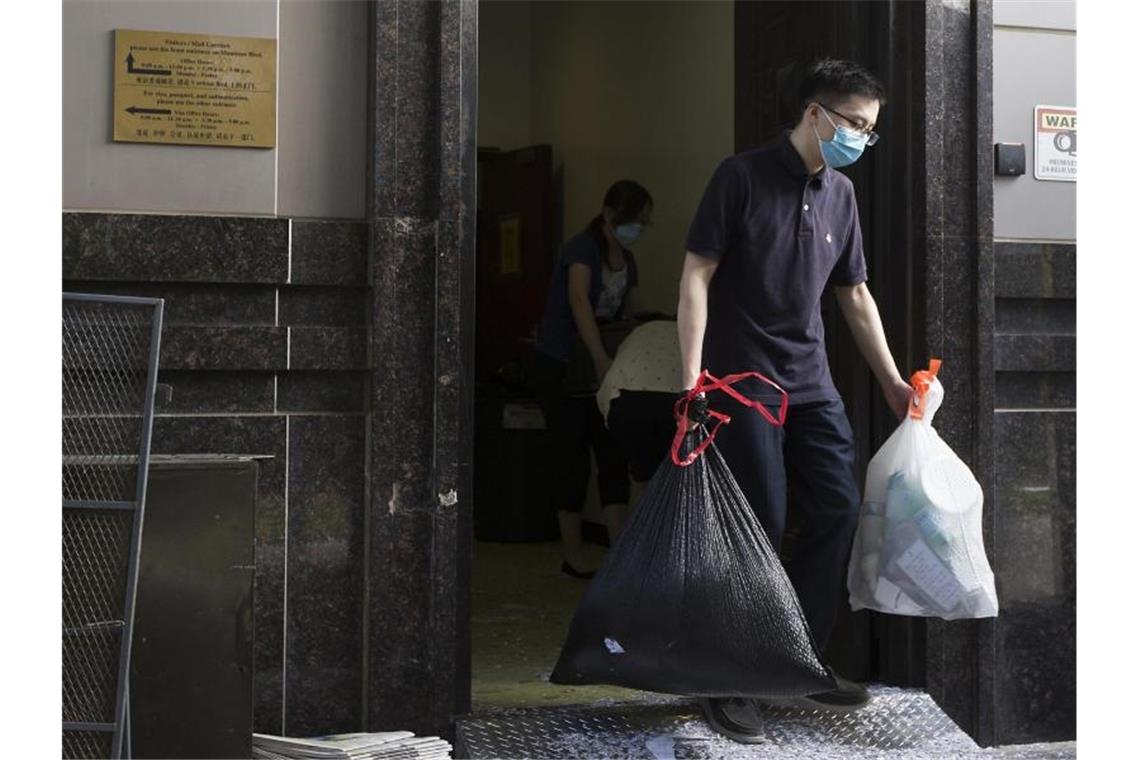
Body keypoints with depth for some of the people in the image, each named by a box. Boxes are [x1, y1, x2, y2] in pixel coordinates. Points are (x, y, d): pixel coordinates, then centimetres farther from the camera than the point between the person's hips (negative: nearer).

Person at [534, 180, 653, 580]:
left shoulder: (627, 260, 9)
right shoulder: (583, 248, -16)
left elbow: (631, 315, 14)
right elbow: (578, 300, -33)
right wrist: (601, 358, -45)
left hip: (599, 367, 7)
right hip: (559, 367, -7)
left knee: (613, 453, -1)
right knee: (574, 454, -3)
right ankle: (572, 555, 6)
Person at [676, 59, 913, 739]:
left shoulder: (841, 194, 11)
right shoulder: (743, 176, -8)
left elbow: (856, 295, 18)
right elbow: (697, 275, -10)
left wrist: (892, 380, 17)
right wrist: (691, 379, -16)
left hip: (811, 380, 7)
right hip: (744, 377, -7)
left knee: (840, 509, 3)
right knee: (763, 523, -8)